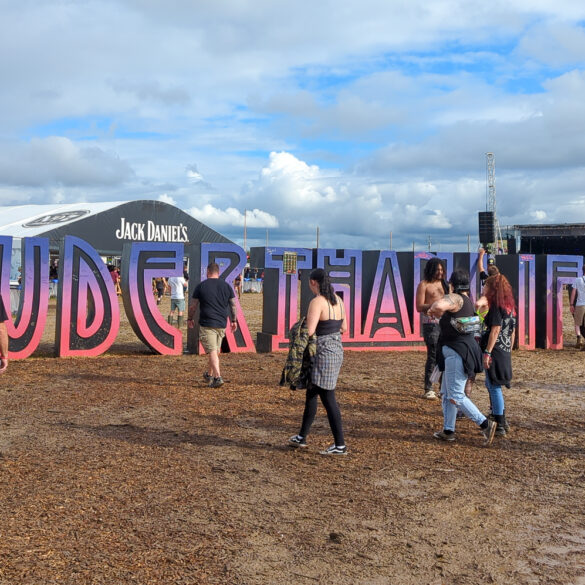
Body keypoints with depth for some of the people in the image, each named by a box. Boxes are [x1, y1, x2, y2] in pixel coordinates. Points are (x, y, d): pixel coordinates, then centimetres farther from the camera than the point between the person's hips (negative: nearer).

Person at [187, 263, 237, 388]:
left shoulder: (201, 286, -3)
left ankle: (218, 377, -17)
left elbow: (193, 306, 1)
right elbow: (233, 305, 7)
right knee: (216, 351, 17)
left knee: (212, 351, -6)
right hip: (222, 324, 4)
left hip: (207, 324, -4)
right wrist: (234, 320, 17)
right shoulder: (226, 286, 6)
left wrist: (190, 319, 14)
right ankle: (210, 375, 31)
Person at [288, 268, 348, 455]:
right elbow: (344, 328, 15)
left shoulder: (317, 302, -17)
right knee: (311, 393, 19)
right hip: (337, 349, 9)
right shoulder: (337, 300, 9)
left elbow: (309, 332, -22)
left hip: (323, 352, -9)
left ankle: (340, 445, 3)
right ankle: (302, 437, 30)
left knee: (328, 398, -2)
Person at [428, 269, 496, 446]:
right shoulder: (469, 300, 13)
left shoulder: (455, 298, -16)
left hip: (457, 353, -10)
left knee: (456, 396, -6)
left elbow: (439, 306, -38)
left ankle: (485, 424, -5)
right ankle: (448, 431, 23)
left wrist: (433, 310, -14)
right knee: (446, 393, 18)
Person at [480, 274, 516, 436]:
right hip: (505, 352, 9)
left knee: (494, 387, -1)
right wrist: (509, 351, 21)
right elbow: (512, 331, 15)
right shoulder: (510, 306, 12)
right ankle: (501, 419, 25)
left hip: (495, 351, -9)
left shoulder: (496, 306, -13)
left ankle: (500, 425, 4)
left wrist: (487, 352, -20)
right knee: (491, 385, 20)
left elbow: (495, 330, -19)